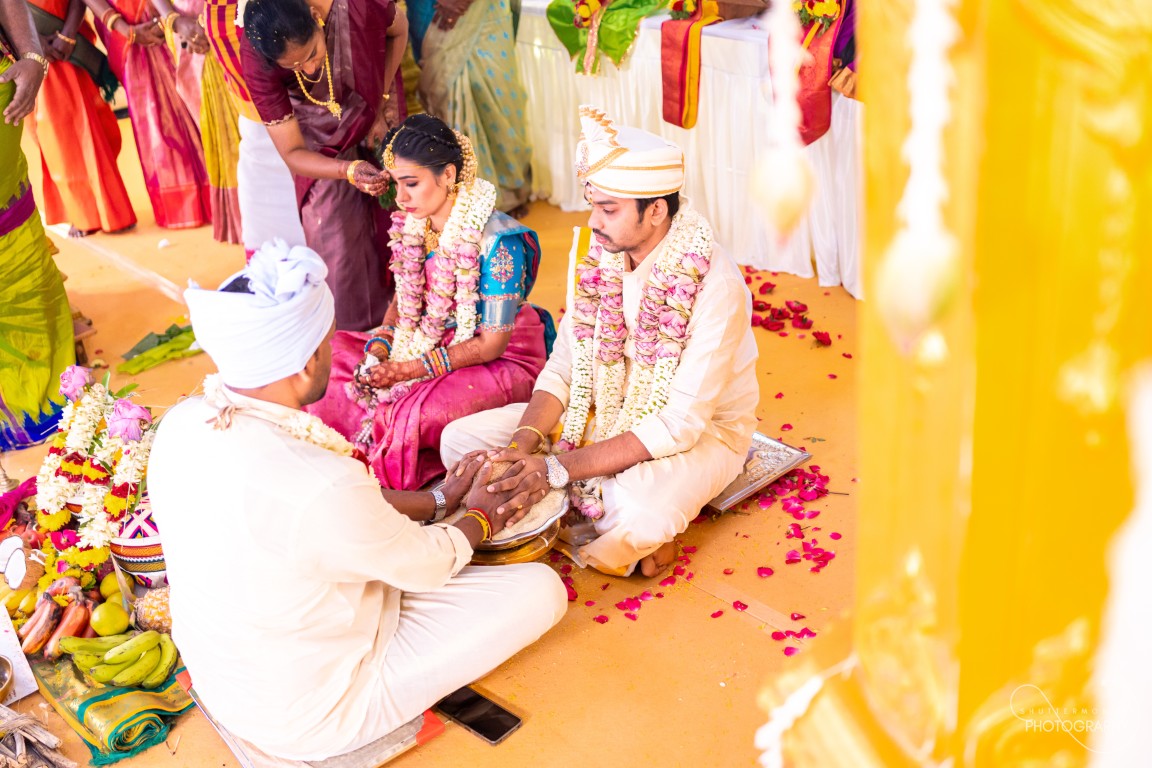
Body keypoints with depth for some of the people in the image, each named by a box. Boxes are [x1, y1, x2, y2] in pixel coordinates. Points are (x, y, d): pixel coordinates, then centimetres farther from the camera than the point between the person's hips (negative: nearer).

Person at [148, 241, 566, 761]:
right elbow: (429, 562, -17)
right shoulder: (319, 488, -38)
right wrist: (480, 518, 5)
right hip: (308, 720, -7)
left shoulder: (182, 424, -14)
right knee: (539, 588, -3)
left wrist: (439, 499, 9)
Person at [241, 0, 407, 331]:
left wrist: (382, 107, -13)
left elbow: (398, 30, -10)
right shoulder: (257, 62, -35)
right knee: (337, 238, -3)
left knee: (391, 210, 5)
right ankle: (353, 332, 20)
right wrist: (350, 171, -44)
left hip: (374, 115, 1)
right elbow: (293, 154, -26)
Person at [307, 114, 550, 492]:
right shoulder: (413, 226, -3)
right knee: (336, 354, -6)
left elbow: (491, 344, -22)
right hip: (433, 340, 8)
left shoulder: (498, 243, -25)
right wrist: (379, 347, -10)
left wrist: (408, 370, -24)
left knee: (419, 414, -32)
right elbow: (404, 297, 10)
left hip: (501, 360, -7)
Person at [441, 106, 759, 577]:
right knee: (461, 439, -6)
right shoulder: (596, 256, -6)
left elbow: (680, 422, -29)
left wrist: (559, 469, -31)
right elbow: (563, 367, -1)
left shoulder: (715, 286, -27)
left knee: (638, 509, -42)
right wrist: (524, 441, -21)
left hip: (701, 432, -7)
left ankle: (630, 537, -3)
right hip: (606, 412, 7)